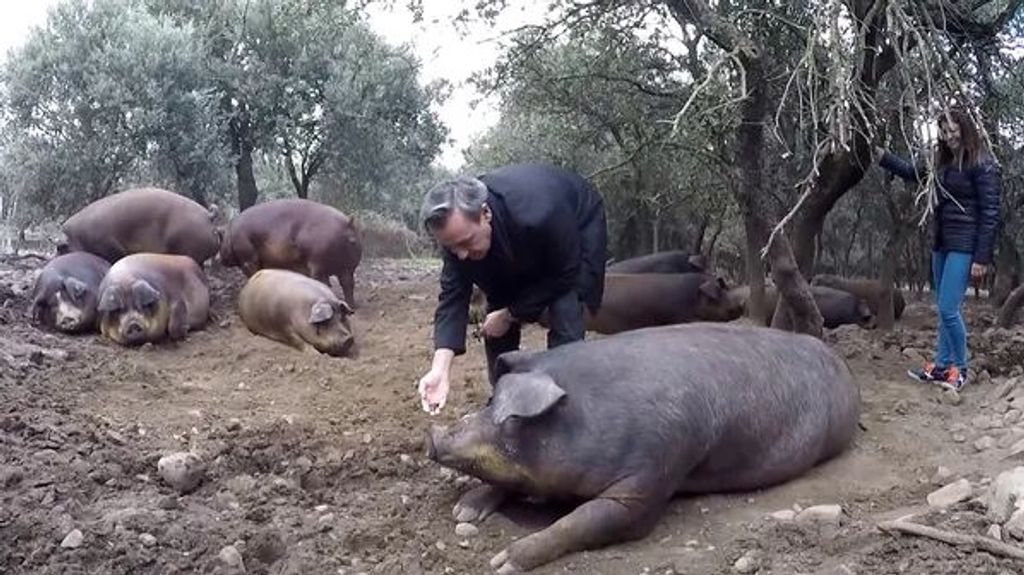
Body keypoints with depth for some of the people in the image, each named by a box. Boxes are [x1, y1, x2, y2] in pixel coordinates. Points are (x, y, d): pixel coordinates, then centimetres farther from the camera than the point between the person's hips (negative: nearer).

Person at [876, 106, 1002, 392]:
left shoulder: (983, 165, -10)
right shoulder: (942, 161, 10)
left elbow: (990, 213, -12)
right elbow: (911, 173, 28)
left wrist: (982, 258, -15)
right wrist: (881, 155, 17)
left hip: (964, 245, -7)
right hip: (941, 242, 7)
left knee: (948, 309, -10)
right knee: (945, 310, 11)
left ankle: (960, 368, 7)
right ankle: (941, 365, 18)